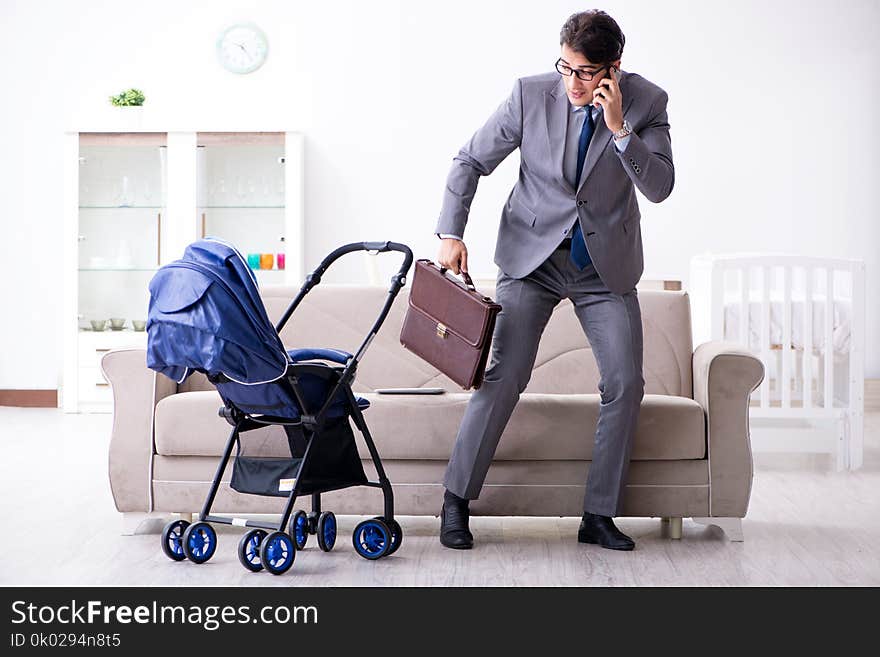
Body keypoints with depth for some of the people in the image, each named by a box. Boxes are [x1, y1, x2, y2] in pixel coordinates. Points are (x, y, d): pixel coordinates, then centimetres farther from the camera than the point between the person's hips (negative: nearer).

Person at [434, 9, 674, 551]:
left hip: (606, 264, 2)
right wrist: (451, 232, -12)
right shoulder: (531, 94, -11)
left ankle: (599, 516, 10)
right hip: (533, 254, -1)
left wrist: (619, 127, -27)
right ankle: (456, 501, 5)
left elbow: (660, 187, -16)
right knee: (503, 375, -10)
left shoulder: (646, 102, -9)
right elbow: (471, 161, -3)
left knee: (626, 384, -4)